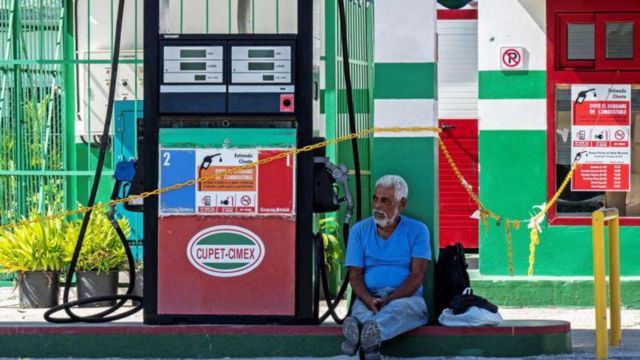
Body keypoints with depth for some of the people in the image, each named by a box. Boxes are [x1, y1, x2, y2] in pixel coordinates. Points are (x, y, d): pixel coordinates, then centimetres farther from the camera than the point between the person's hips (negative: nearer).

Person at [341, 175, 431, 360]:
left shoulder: (417, 231, 8)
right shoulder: (360, 230, 14)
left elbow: (417, 276, -2)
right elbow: (355, 276, 6)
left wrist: (389, 301, -19)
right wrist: (370, 301, -17)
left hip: (406, 296, -2)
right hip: (368, 297, 2)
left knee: (399, 308, -39)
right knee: (360, 308, -36)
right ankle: (371, 343, -70)